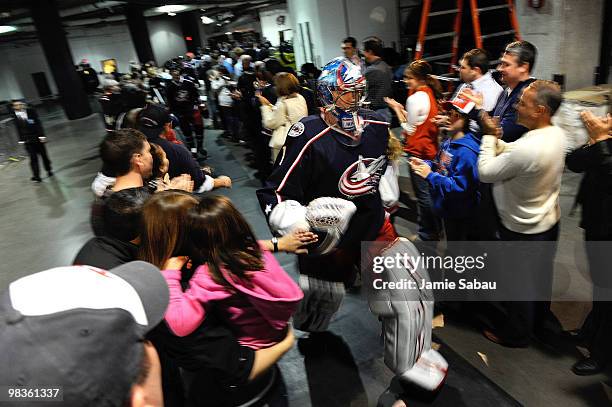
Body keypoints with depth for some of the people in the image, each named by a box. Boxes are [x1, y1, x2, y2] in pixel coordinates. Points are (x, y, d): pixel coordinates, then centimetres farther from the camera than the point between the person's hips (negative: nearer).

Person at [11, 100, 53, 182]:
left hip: (37, 138, 0)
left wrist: (42, 135, -10)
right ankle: (36, 176, -3)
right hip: (27, 141, 0)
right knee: (33, 158, -5)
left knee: (43, 154, 13)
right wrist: (21, 140, 4)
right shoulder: (15, 115, -2)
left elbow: (38, 124, -6)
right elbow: (18, 129, 3)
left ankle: (49, 170, 33)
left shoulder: (31, 111, -5)